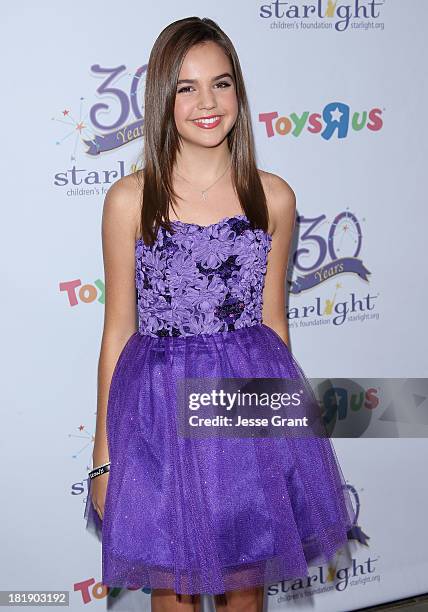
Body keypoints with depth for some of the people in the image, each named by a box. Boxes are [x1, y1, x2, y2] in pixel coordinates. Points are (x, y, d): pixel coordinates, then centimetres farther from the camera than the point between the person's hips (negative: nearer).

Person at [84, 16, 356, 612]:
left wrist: (285, 422, 12)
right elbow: (119, 330, -2)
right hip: (161, 408, -1)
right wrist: (104, 455, 0)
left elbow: (272, 321, 7)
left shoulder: (273, 197, 0)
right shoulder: (130, 198, -6)